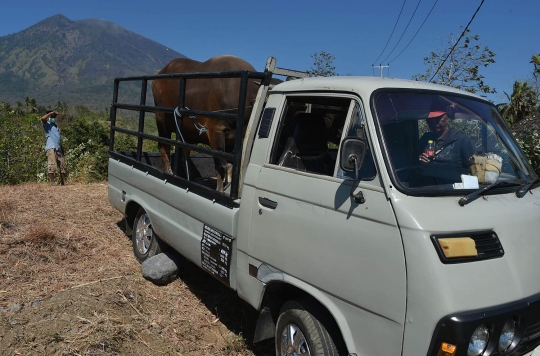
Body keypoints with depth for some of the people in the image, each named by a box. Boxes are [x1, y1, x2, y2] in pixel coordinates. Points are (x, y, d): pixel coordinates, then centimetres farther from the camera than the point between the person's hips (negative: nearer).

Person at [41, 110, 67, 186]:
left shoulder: (57, 127, 25)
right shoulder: (47, 125, 5)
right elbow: (42, 118, -18)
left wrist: (62, 149, 18)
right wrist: (51, 113, -7)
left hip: (58, 148, 7)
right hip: (51, 148, -7)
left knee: (63, 165, 4)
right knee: (52, 165, -9)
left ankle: (63, 182, 7)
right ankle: (52, 182, -4)